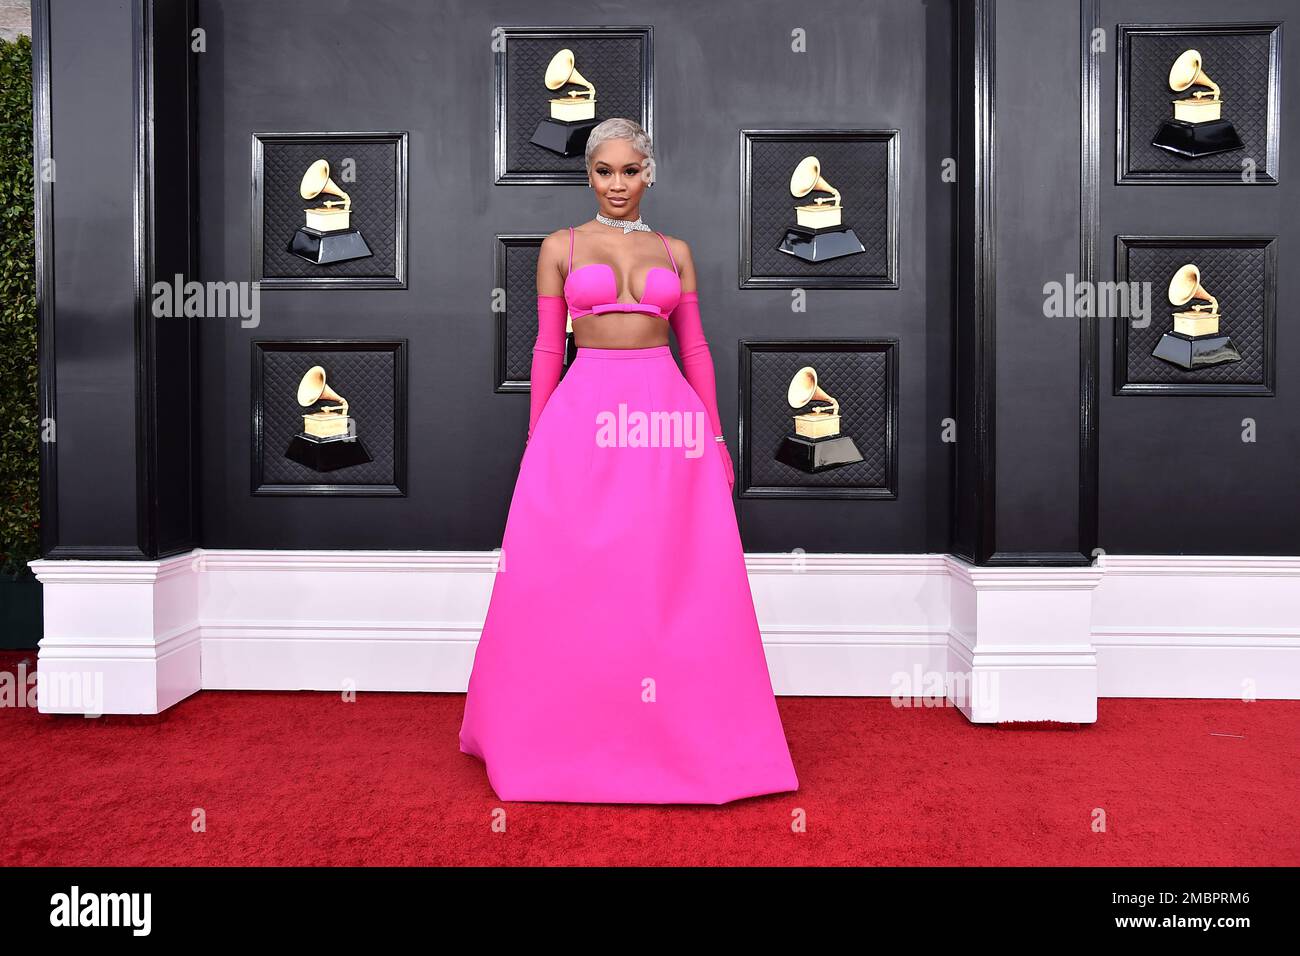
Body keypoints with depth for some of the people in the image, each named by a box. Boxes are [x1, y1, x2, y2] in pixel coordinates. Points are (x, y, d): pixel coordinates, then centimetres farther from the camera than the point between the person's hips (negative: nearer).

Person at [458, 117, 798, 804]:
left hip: (668, 415, 2)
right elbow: (547, 348, 7)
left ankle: (678, 733, 18)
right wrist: (536, 440, 2)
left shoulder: (674, 250, 13)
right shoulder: (561, 247, 9)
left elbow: (695, 348, 12)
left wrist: (716, 437, 7)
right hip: (584, 419, -1)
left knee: (675, 580, 2)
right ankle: (571, 732, 18)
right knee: (570, 581, 0)